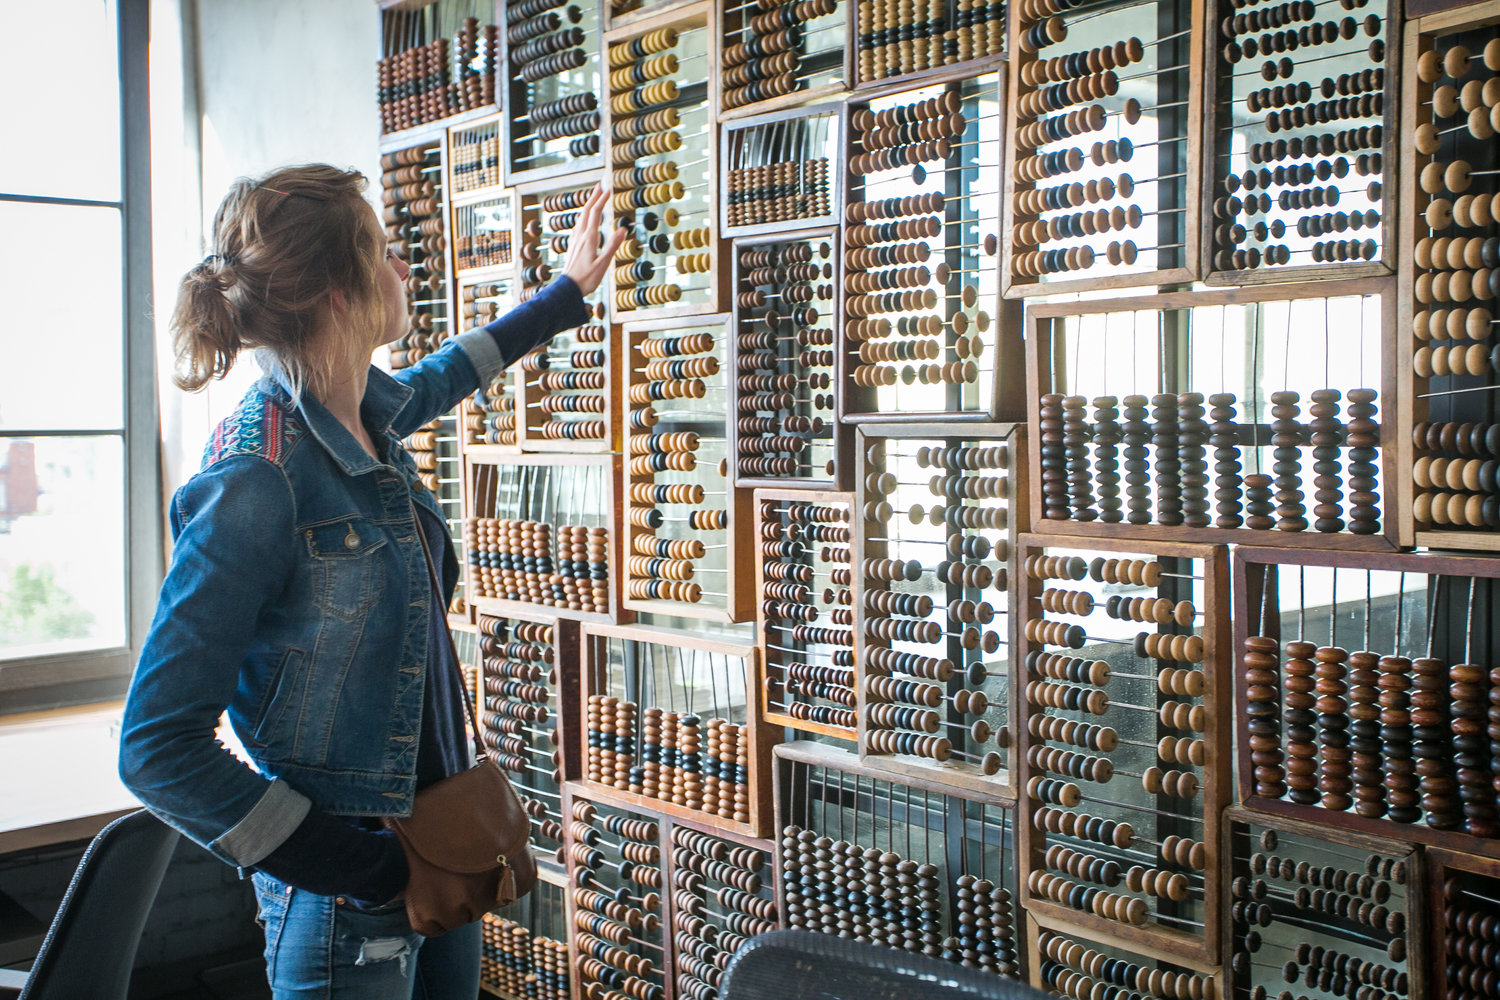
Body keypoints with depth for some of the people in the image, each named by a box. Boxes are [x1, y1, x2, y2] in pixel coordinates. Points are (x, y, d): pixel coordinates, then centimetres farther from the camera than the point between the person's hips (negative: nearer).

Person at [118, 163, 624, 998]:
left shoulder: (373, 412, -2)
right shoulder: (255, 487, -25)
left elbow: (448, 373, 24)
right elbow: (158, 749, -23)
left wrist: (568, 293, 36)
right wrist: (364, 873, -21)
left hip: (436, 839, 8)